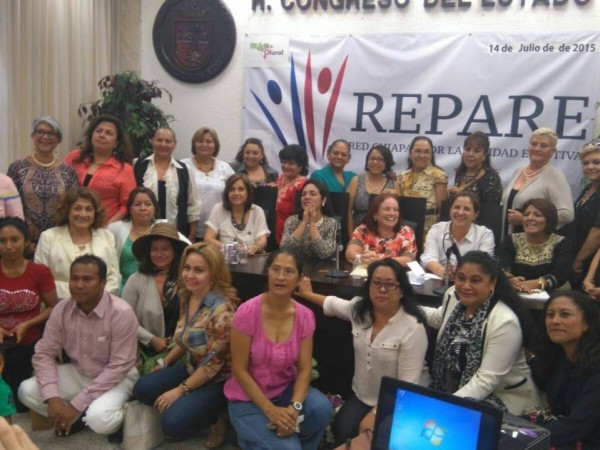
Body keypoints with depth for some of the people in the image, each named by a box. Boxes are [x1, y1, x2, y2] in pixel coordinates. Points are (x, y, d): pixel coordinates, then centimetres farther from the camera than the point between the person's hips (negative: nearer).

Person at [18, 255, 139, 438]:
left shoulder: (121, 313, -26)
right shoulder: (61, 310, -11)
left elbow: (119, 367, -24)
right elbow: (44, 354, -5)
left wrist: (77, 404, -23)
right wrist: (52, 398, -19)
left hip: (116, 378, -5)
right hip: (77, 373, 5)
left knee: (98, 419, -32)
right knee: (27, 391, -13)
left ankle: (114, 419, 4)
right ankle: (75, 418, 6)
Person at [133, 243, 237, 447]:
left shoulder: (221, 309, -26)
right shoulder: (186, 298, -1)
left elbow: (213, 363, -22)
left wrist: (180, 390, -16)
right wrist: (163, 363, 10)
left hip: (217, 380, -8)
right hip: (192, 369, 8)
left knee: (172, 423, -22)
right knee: (142, 389, -7)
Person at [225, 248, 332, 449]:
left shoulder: (305, 316, -8)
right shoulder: (247, 312, -20)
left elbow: (304, 369, -7)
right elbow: (239, 370, -16)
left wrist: (294, 407, -24)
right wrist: (271, 410, -22)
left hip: (286, 389, 4)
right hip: (248, 399, -3)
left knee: (322, 408, -26)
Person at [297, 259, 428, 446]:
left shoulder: (413, 328, -22)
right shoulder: (359, 309, -4)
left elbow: (408, 384, -22)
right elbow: (333, 304, 20)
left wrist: (376, 414, -23)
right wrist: (307, 294, 30)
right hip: (361, 397, 5)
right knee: (341, 433, -17)